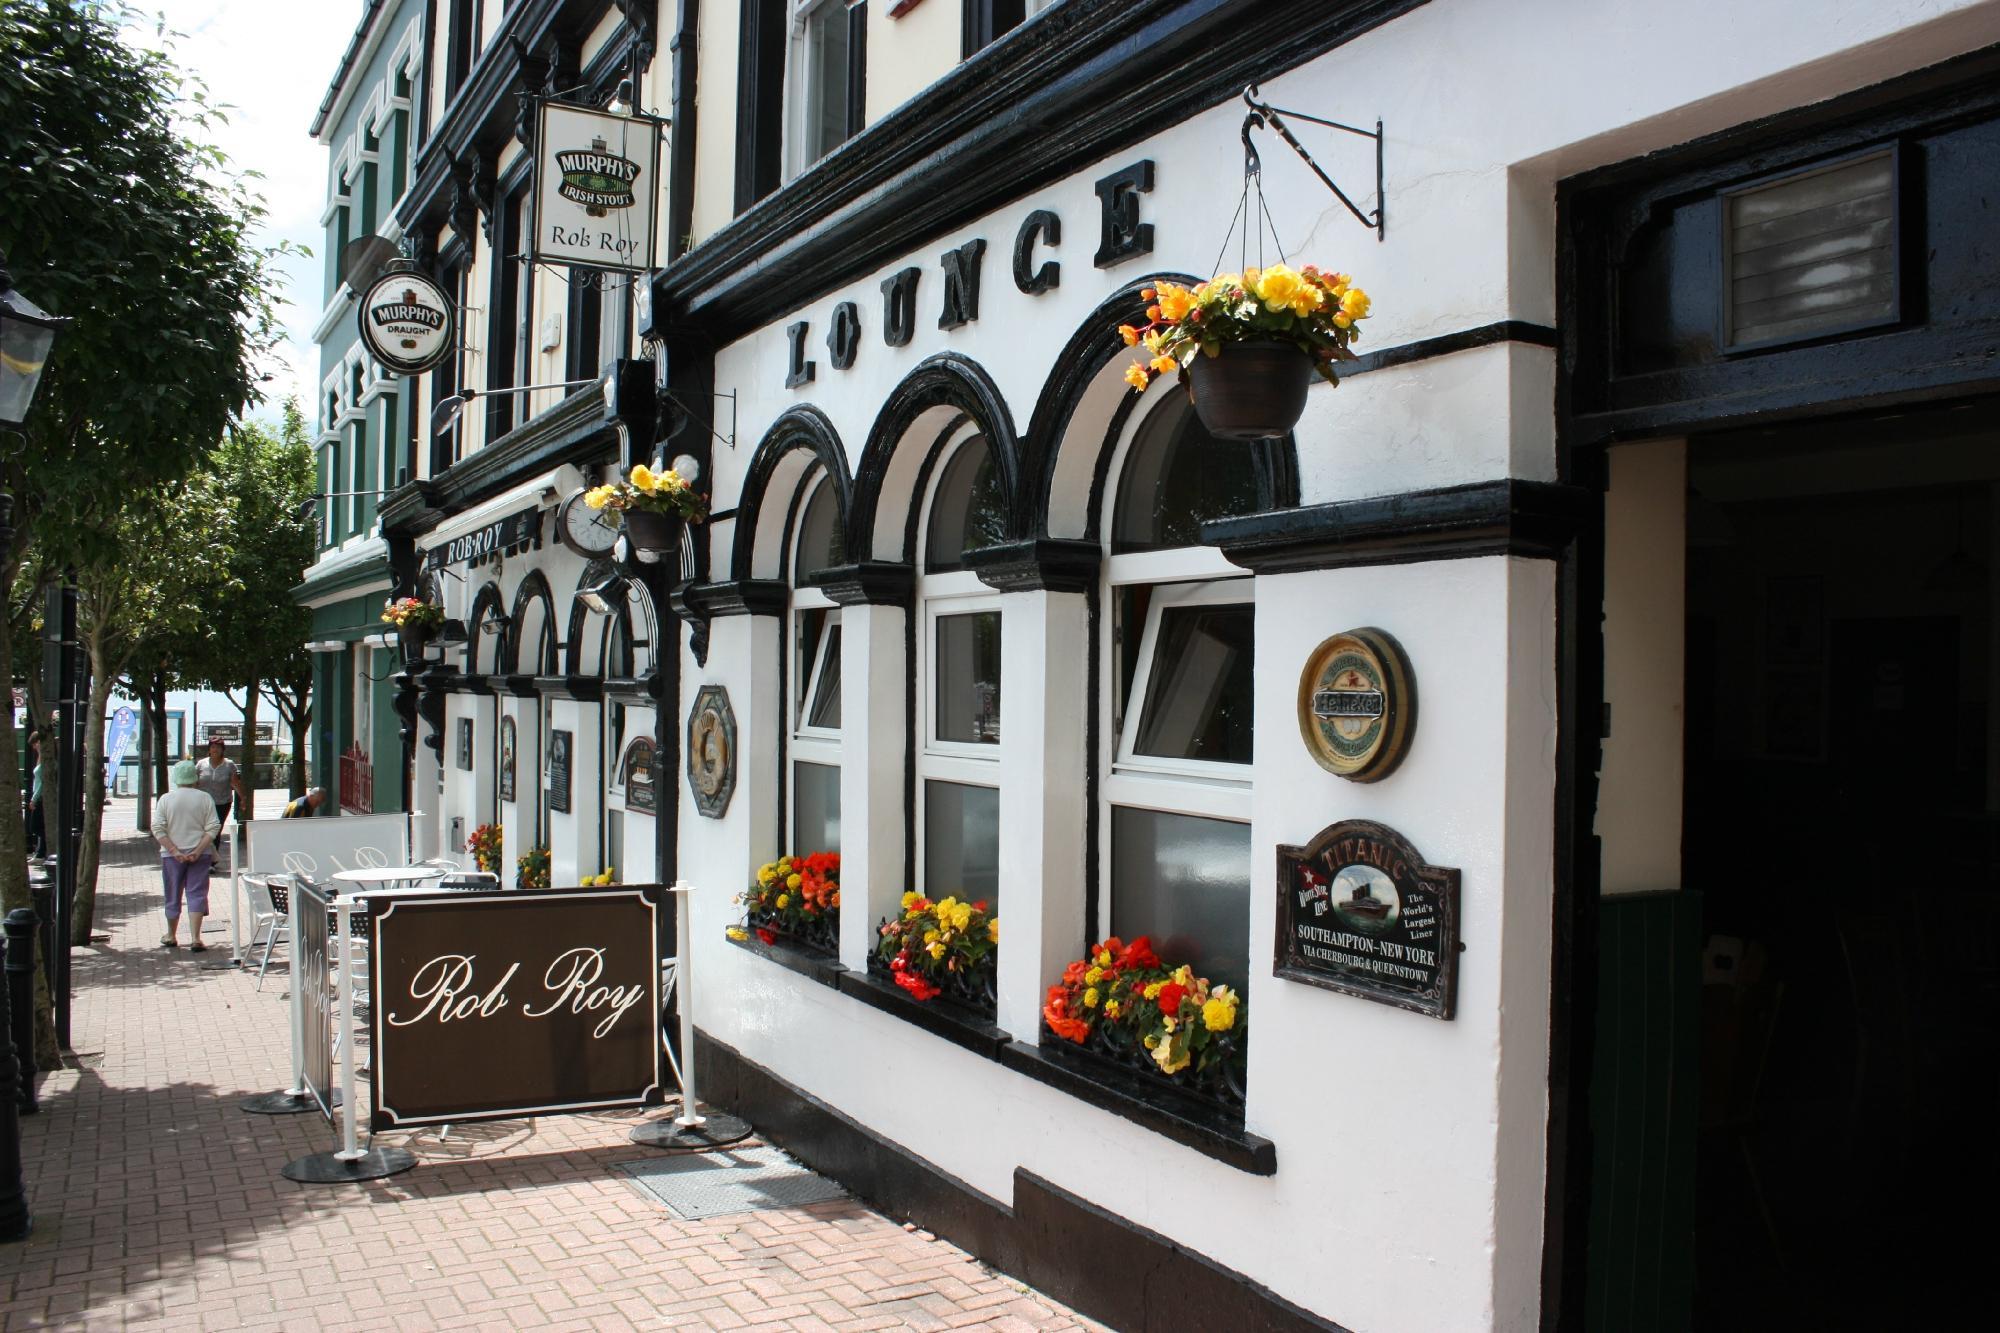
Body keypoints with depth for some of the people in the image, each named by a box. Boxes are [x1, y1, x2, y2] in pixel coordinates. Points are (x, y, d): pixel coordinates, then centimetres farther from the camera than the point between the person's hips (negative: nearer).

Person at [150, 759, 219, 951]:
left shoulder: (166, 799, -2)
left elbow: (158, 829, -8)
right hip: (200, 854, -1)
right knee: (196, 894, 0)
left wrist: (174, 851, -10)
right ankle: (195, 939, -9)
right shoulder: (204, 798, -2)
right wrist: (198, 850, -10)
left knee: (173, 896, 13)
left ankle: (171, 937, 28)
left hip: (172, 855, 1)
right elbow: (213, 827, -8)